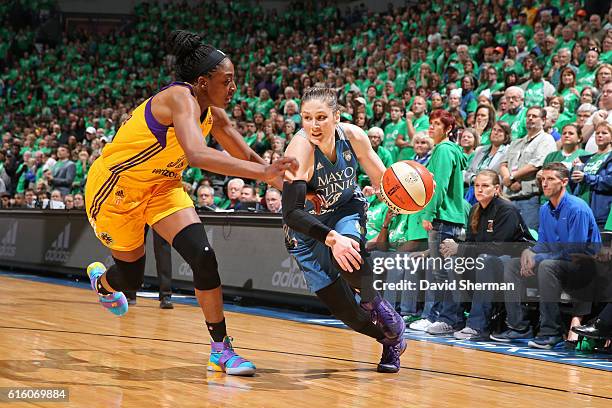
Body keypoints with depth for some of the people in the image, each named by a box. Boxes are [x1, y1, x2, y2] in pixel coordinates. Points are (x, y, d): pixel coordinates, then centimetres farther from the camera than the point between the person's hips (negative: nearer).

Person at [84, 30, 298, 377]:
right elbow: (198, 155, -48)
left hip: (160, 185, 7)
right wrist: (264, 172, -51)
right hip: (115, 188, -7)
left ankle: (221, 349, -4)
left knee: (203, 256, -13)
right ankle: (101, 279, 48)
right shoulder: (181, 98, -31)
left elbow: (247, 157, 9)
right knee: (131, 278, 9)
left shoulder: (214, 114, -5)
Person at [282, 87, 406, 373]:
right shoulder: (301, 149, -33)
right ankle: (391, 340, 24)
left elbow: (381, 180, -3)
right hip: (308, 229, -2)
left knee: (349, 250, -35)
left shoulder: (353, 136, -20)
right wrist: (331, 238, -54)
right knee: (346, 311, -4)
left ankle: (373, 301, -6)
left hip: (346, 209, 2)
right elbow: (291, 212, -41)